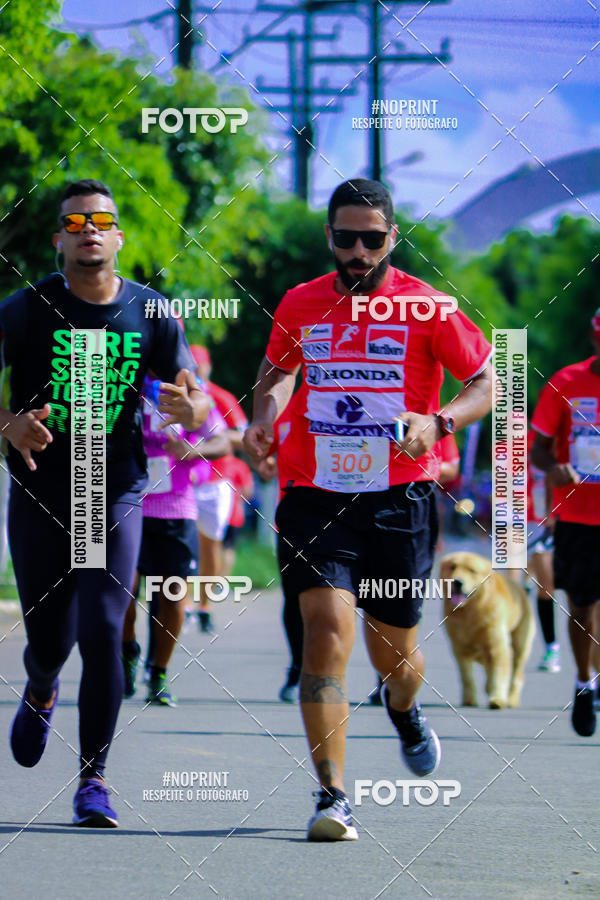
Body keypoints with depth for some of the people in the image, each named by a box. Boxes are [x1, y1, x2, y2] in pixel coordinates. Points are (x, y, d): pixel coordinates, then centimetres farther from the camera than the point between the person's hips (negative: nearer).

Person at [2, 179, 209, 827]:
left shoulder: (151, 315, 0)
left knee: (102, 634, -12)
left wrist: (187, 408, -18)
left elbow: (196, 403, 7)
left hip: (116, 496, 0)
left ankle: (92, 779, -1)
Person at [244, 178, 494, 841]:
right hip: (314, 496, 1)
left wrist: (439, 420, -20)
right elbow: (277, 368, 26)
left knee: (393, 652, 10)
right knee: (327, 629, -18)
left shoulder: (425, 307, -3)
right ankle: (332, 798, -16)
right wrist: (264, 415, 6)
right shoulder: (299, 305, 6)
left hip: (398, 500, -1)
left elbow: (492, 381, -2)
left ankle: (404, 712, 49)